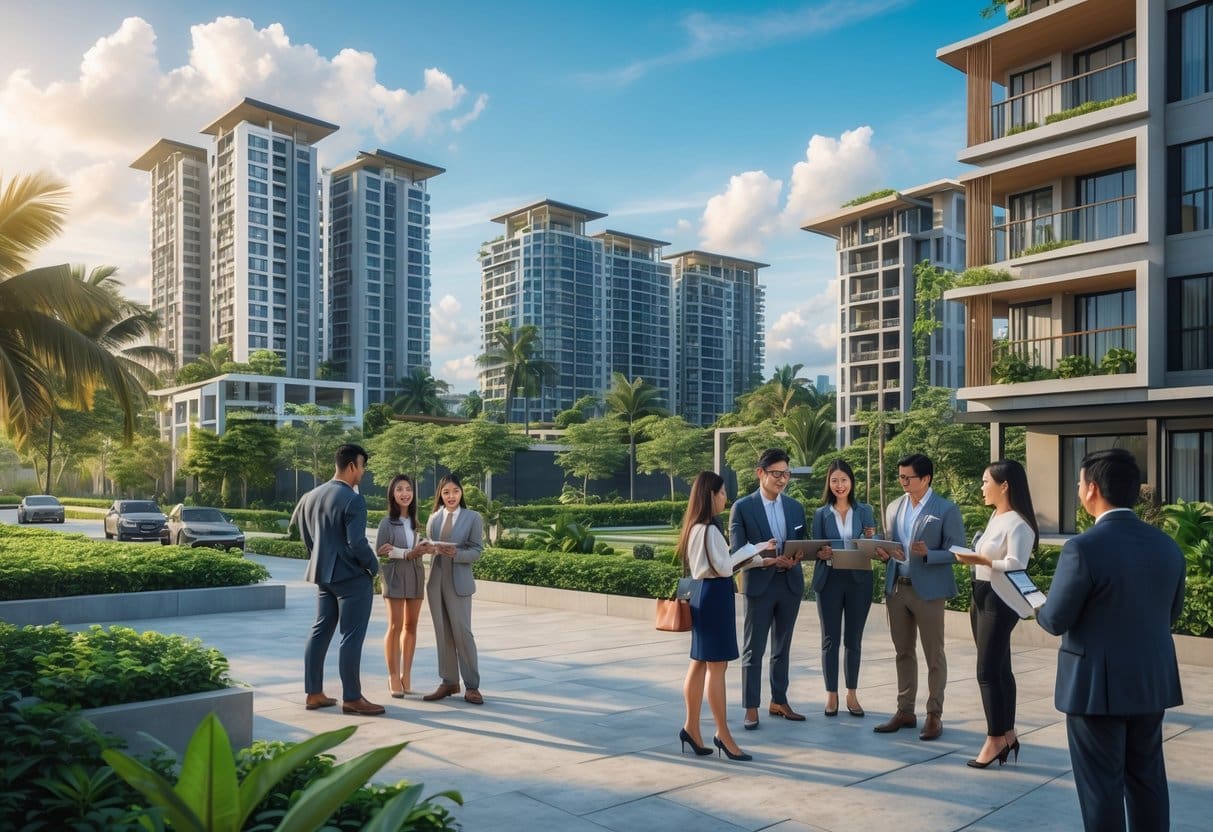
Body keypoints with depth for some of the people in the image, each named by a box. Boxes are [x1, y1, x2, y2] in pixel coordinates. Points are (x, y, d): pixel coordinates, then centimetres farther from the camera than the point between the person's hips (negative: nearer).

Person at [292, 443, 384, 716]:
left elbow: (298, 523, 19)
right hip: (353, 577, -8)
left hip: (324, 574, 8)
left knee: (320, 632, 14)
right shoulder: (353, 500, -19)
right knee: (352, 637, -2)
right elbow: (357, 543, -23)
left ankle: (314, 694, 20)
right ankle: (352, 699, 4)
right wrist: (374, 566, -6)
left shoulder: (311, 496, 7)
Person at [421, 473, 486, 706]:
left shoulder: (473, 518, -1)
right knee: (442, 633, 8)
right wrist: (430, 548, -13)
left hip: (458, 582, -4)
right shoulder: (434, 518, 10)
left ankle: (472, 686, 4)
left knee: (462, 632, -5)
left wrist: (455, 553, -22)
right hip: (435, 580, 4)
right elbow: (430, 545, 11)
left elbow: (477, 551, -4)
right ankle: (449, 682, 17)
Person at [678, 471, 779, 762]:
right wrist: (755, 548, -8)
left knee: (700, 663, 13)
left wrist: (760, 560, 13)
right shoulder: (709, 529, -18)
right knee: (716, 667, -3)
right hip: (714, 596, -10)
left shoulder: (697, 527, 13)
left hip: (705, 594, 10)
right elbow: (724, 567, -18)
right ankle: (723, 735, 6)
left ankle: (691, 727, 20)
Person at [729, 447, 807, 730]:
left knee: (782, 647, 14)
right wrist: (768, 560, -23)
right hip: (759, 584, -5)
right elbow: (736, 552, -10)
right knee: (754, 649, 0)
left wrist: (795, 558, -12)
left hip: (790, 583, 5)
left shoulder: (795, 507, 9)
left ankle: (779, 701, 25)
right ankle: (751, 709, 7)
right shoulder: (742, 507, -6)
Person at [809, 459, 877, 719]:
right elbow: (814, 547, 2)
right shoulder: (821, 514, 4)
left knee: (854, 639, 8)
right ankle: (831, 694, 13)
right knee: (830, 639, 3)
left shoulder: (865, 511, 6)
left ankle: (852, 694, 19)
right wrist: (820, 553, -20)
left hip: (859, 580, 1)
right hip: (830, 580, -1)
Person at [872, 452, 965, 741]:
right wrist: (885, 553, -4)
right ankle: (905, 711, 22)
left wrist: (928, 554, -24)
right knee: (903, 653, 13)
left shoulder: (946, 510, -7)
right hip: (896, 587, 5)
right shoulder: (894, 507, 10)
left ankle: (934, 715, 15)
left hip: (928, 590, -5)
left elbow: (956, 552, -8)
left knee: (934, 656, 4)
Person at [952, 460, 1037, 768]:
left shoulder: (1018, 523, -15)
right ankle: (1007, 734, 21)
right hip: (982, 597, 9)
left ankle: (995, 739, 5)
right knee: (999, 669, 13)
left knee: (987, 672, -5)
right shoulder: (995, 517, 13)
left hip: (1000, 601, -9)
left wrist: (979, 560, -29)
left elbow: (1015, 566, -25)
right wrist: (975, 599, 16)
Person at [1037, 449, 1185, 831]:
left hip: (1098, 685, -6)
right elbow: (1171, 613, 12)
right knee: (1147, 777, 18)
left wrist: (1039, 609, 7)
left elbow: (1056, 620, -15)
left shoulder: (1083, 547, -21)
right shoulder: (1167, 545, 0)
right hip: (1153, 682, 7)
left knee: (1101, 783, 5)